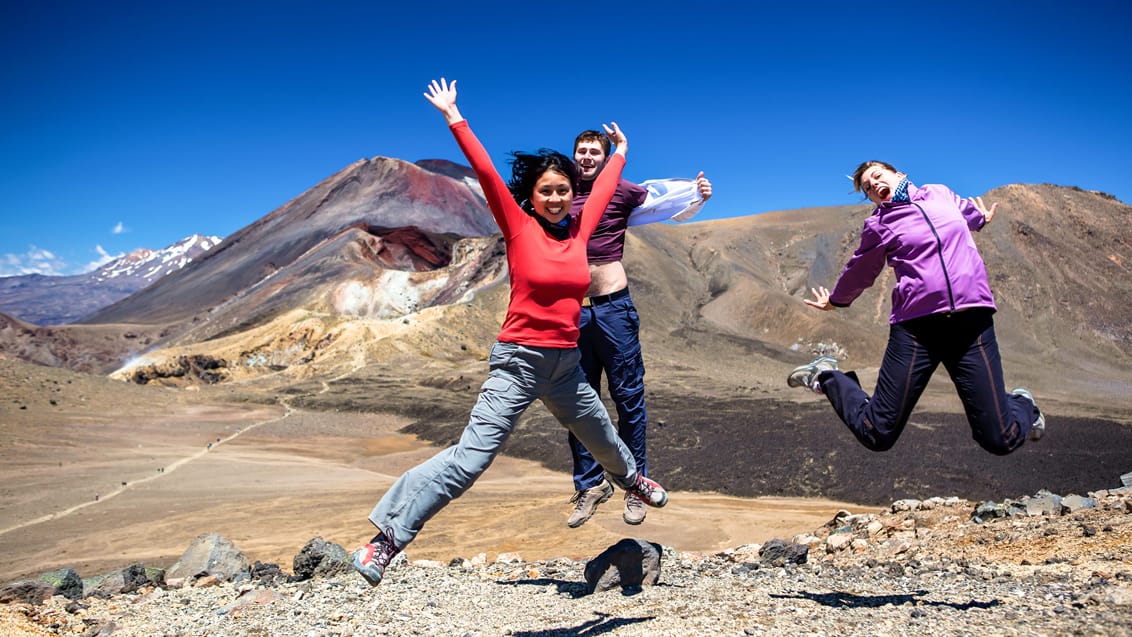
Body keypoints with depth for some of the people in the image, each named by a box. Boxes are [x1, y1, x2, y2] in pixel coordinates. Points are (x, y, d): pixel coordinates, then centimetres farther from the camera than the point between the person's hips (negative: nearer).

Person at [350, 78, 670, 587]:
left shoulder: (578, 230, 4)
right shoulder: (518, 227, -7)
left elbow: (604, 188, 21)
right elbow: (485, 173, -14)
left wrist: (620, 151, 36)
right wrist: (454, 119, -16)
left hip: (566, 364, 6)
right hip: (519, 361, -5)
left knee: (602, 439, 27)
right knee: (470, 457, -14)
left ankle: (630, 478, 60)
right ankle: (387, 538, -9)